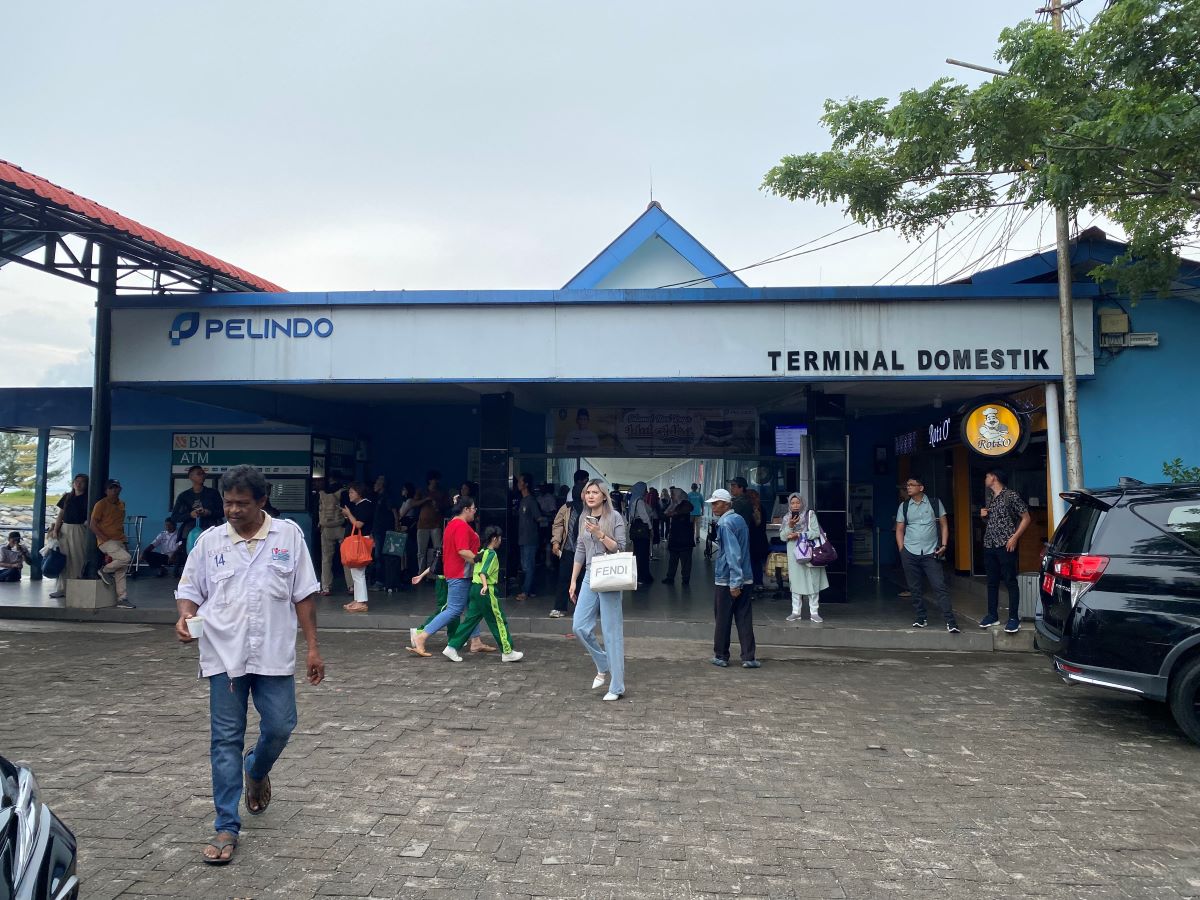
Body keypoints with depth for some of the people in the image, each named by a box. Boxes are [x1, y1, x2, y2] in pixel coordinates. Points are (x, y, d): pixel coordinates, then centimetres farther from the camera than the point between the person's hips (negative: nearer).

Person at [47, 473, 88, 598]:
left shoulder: (87, 498, 1)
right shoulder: (66, 497, 13)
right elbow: (60, 515, 13)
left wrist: (86, 523, -21)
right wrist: (55, 530, 5)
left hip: (79, 530, -4)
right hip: (64, 529, 4)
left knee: (78, 559, -4)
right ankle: (61, 588, 9)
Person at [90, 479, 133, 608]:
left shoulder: (121, 505, 14)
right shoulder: (101, 504, -7)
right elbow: (92, 525, -10)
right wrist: (105, 538, -17)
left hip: (119, 541, 7)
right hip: (106, 542, -7)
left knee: (120, 572, 6)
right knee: (125, 558, -27)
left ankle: (122, 599, 9)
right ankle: (105, 570, -2)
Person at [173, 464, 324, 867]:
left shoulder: (289, 535, -1)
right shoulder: (209, 541, 2)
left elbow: (304, 594, 2)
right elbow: (189, 590, 10)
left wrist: (313, 647, 0)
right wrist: (186, 616, -13)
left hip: (274, 654, 0)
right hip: (225, 655, 1)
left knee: (280, 727, 4)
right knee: (226, 739, 3)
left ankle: (256, 771, 39)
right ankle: (227, 828, 13)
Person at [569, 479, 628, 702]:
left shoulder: (614, 517, -5)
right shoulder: (585, 518, 11)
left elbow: (619, 548, -8)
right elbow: (580, 551, 15)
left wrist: (600, 534, -19)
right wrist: (573, 581, 13)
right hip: (589, 577, 6)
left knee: (612, 632, -2)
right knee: (579, 627, 0)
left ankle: (616, 687, 5)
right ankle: (604, 666, 22)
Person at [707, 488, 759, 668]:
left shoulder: (725, 523, -14)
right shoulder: (740, 519, 13)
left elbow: (733, 554, -21)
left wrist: (734, 583, -22)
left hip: (726, 580, -7)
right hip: (745, 578, 7)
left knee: (723, 620, 5)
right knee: (744, 619, 7)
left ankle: (721, 656, 14)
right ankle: (749, 658, 6)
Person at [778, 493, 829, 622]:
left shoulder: (810, 515, 0)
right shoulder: (787, 518, 9)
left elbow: (816, 532, -9)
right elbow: (783, 537, 2)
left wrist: (798, 535, -13)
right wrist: (790, 526, -14)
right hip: (794, 554, 3)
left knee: (813, 582, 0)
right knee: (795, 582, 4)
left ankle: (814, 612, 6)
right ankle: (796, 612, 10)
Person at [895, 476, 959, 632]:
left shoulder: (935, 503, 2)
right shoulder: (903, 506, 6)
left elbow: (944, 525, 5)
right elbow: (900, 529, 10)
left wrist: (944, 545, -5)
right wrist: (901, 550, 1)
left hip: (931, 553, -2)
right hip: (910, 554, 2)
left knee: (940, 587, -7)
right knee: (915, 588, 7)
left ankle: (950, 621, -7)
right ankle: (921, 618, 18)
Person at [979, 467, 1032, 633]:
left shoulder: (1011, 495, -5)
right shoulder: (989, 498, 16)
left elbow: (1026, 518, -7)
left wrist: (1015, 537, -14)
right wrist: (984, 516, 4)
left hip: (1006, 545, -7)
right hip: (989, 545, 7)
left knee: (1010, 581, -4)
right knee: (992, 582, 11)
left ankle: (1014, 618, 1)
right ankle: (992, 615, 18)